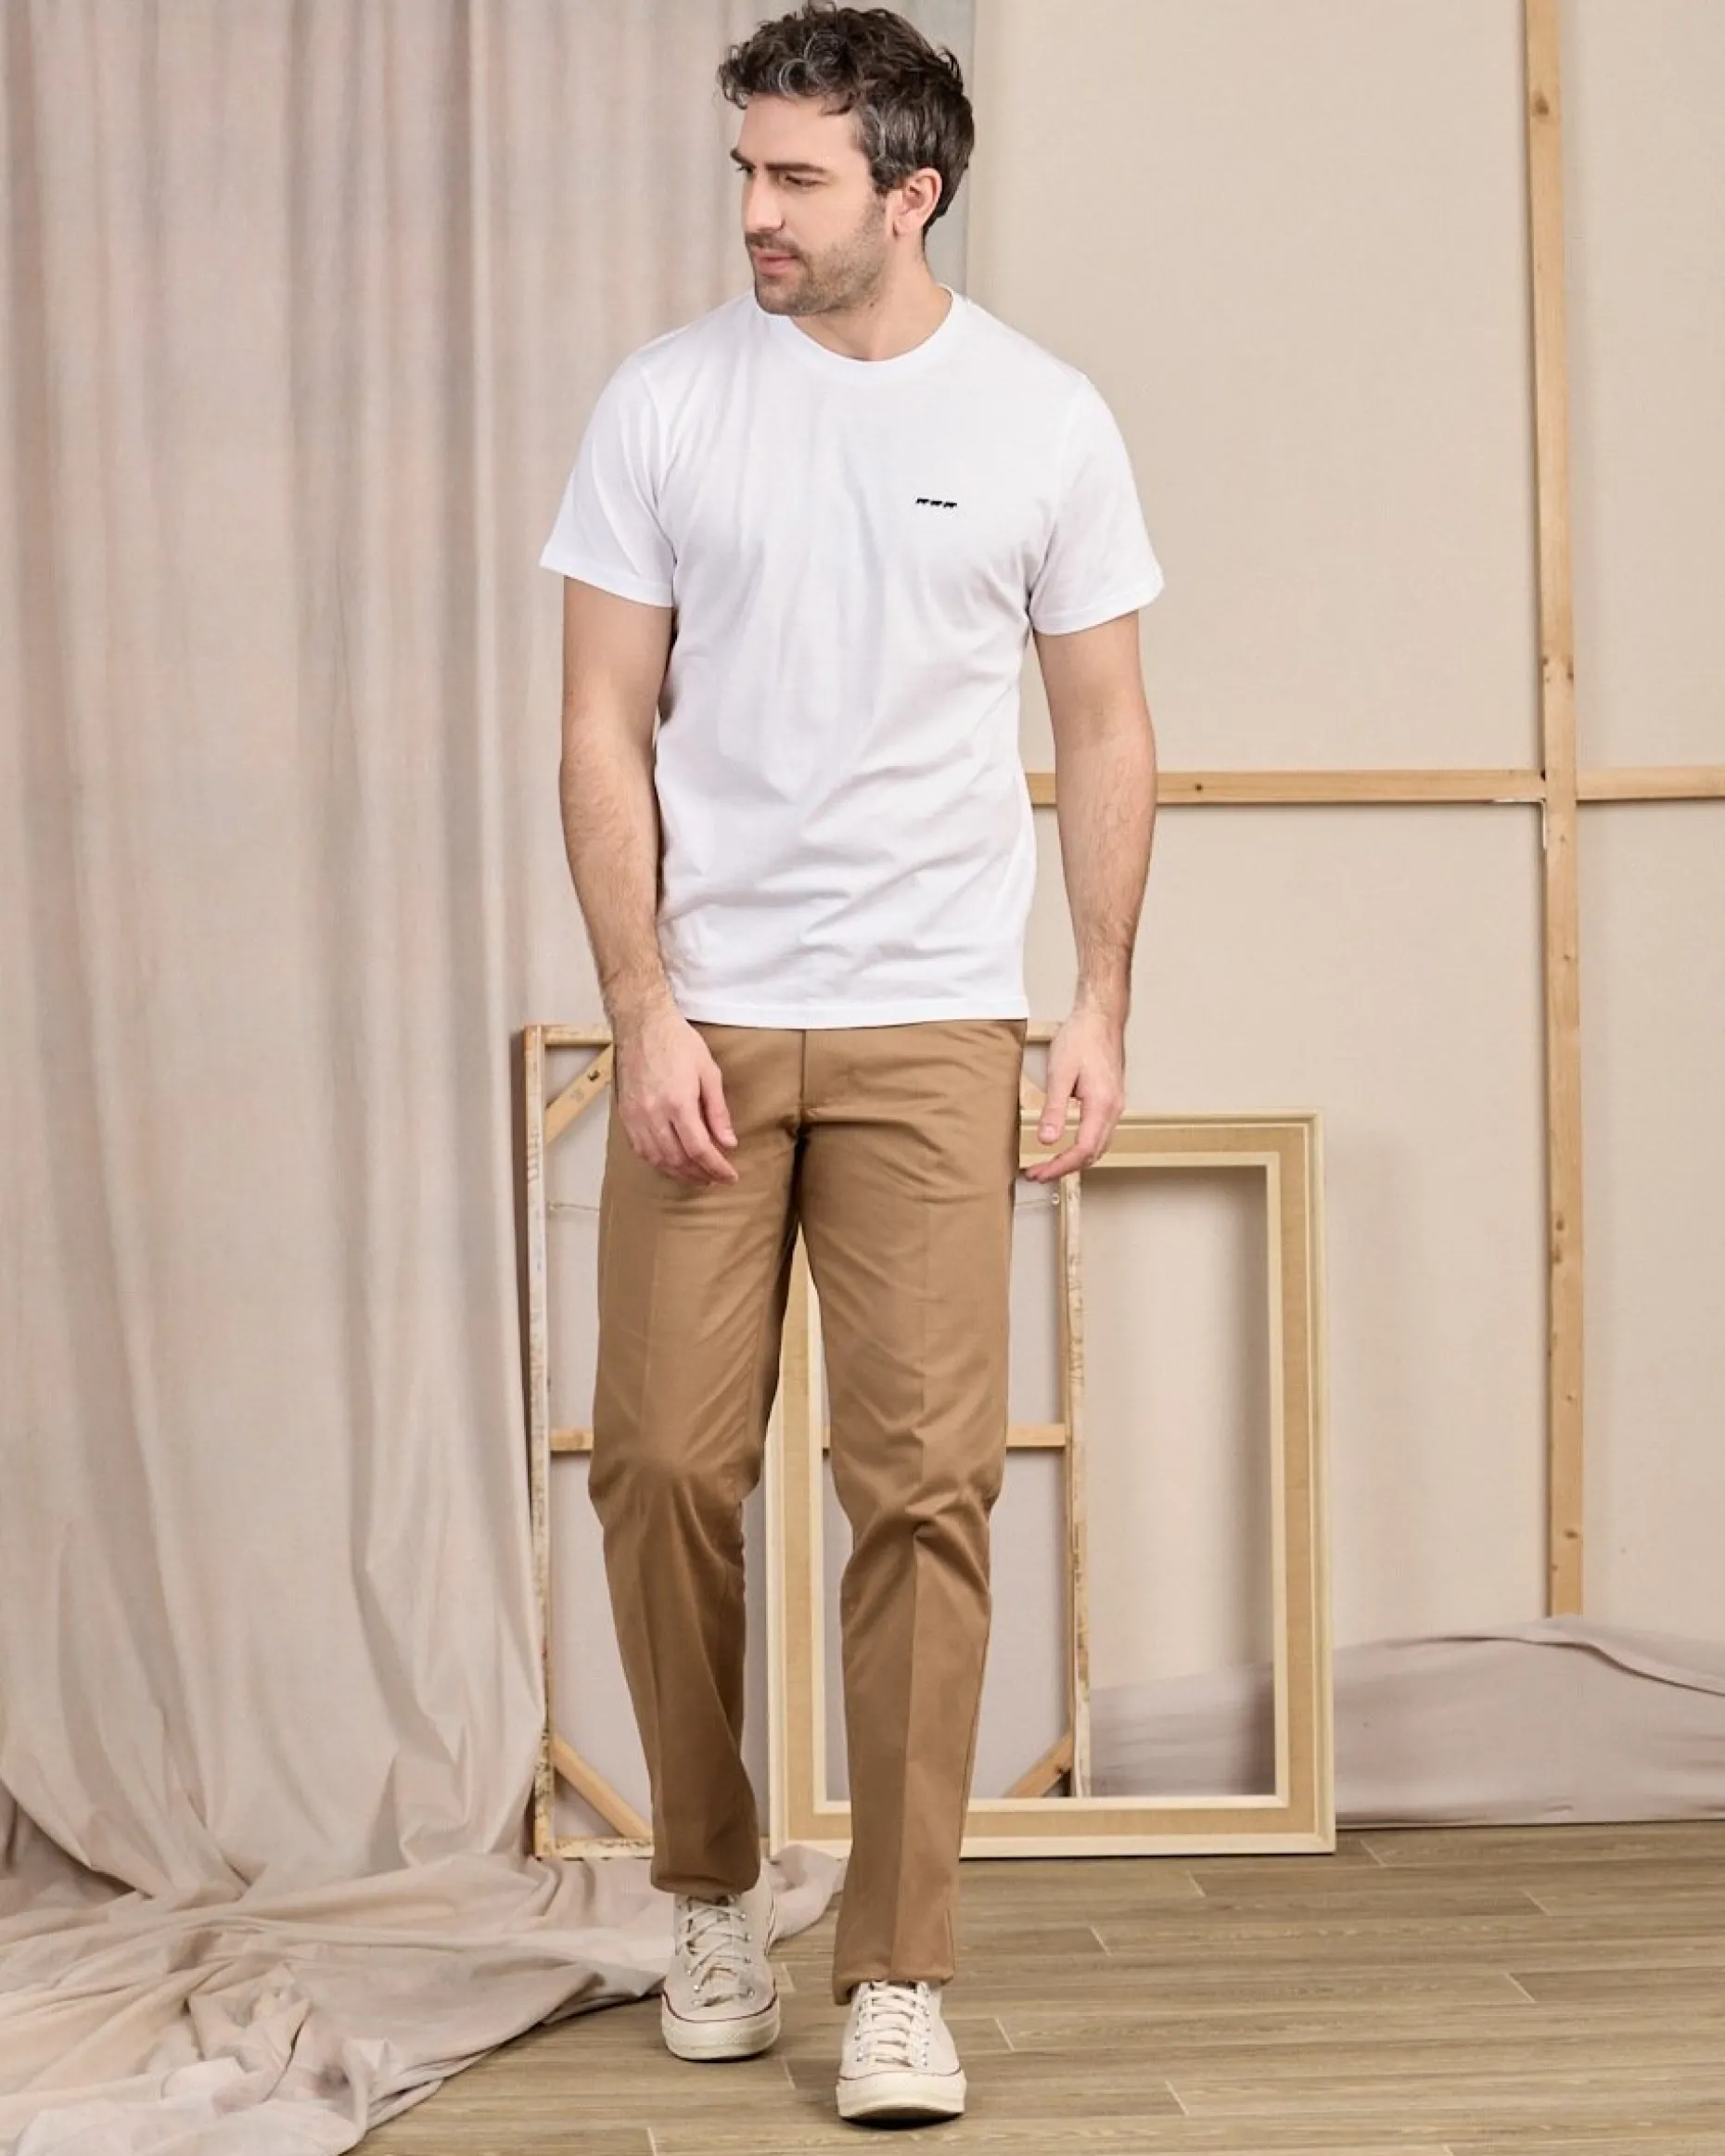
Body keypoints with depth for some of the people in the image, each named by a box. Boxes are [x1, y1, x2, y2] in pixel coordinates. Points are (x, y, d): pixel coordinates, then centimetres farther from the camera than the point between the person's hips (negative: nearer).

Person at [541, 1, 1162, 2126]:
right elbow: (607, 729, 0)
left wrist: (1101, 1007, 1)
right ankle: (712, 1890, 23)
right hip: (703, 1018, 1)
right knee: (664, 1465, 0)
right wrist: (645, 1014, -7)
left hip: (933, 1031, 0)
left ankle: (897, 1981, 6)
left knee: (926, 1488, -4)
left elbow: (1104, 729, 8)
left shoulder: (1043, 421, 2)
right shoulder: (664, 402, 1)